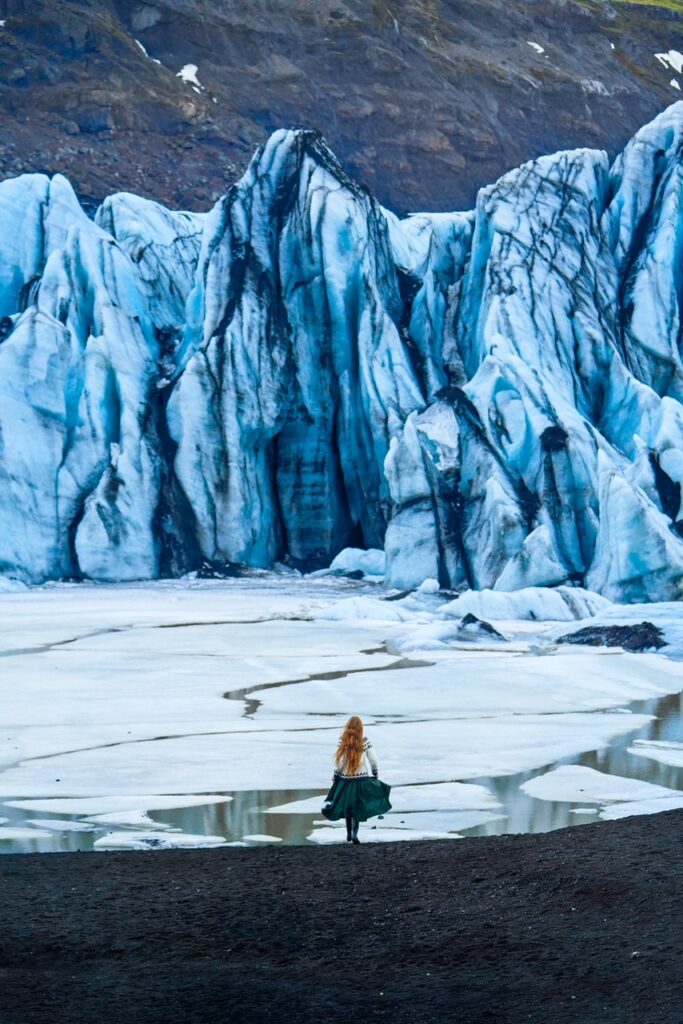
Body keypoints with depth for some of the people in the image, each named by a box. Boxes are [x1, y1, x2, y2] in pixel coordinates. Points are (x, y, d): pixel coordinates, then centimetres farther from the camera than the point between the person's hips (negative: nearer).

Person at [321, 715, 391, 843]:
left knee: (347, 807, 16)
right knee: (357, 808, 4)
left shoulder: (343, 743, -9)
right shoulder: (365, 742, -6)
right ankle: (354, 833, -13)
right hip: (361, 779, -1)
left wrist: (335, 775, 4)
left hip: (345, 779, 1)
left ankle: (349, 834, 23)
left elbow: (338, 761, -9)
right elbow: (373, 760, -2)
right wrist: (375, 774, 13)